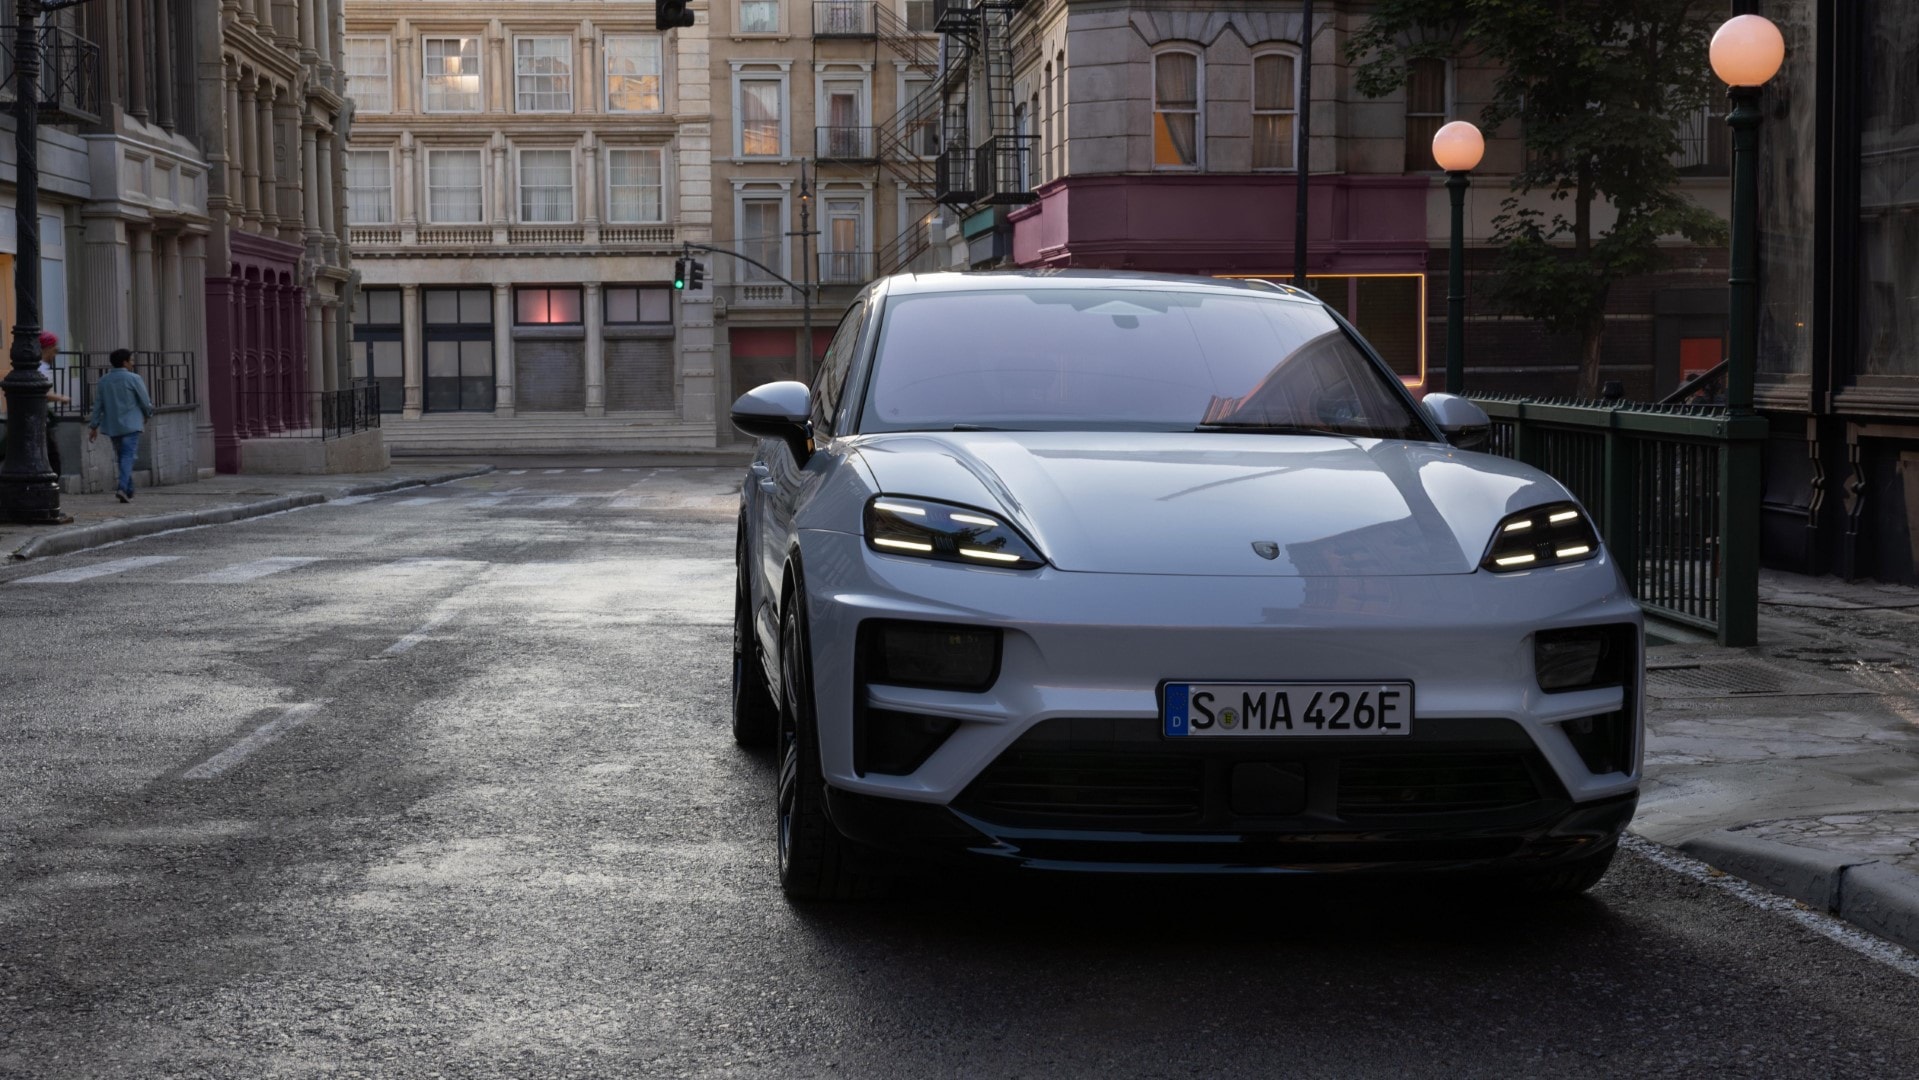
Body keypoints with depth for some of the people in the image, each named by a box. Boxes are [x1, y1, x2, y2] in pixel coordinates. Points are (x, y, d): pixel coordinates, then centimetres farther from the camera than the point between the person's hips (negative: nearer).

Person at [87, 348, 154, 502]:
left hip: (112, 426, 5)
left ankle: (129, 491, 17)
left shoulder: (103, 380, 8)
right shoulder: (134, 378, -7)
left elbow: (98, 405, 8)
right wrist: (147, 414, 16)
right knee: (128, 456, -8)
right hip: (131, 424, -5)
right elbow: (145, 402, -4)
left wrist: (94, 426, 13)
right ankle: (123, 487, -25)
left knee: (122, 456, 15)